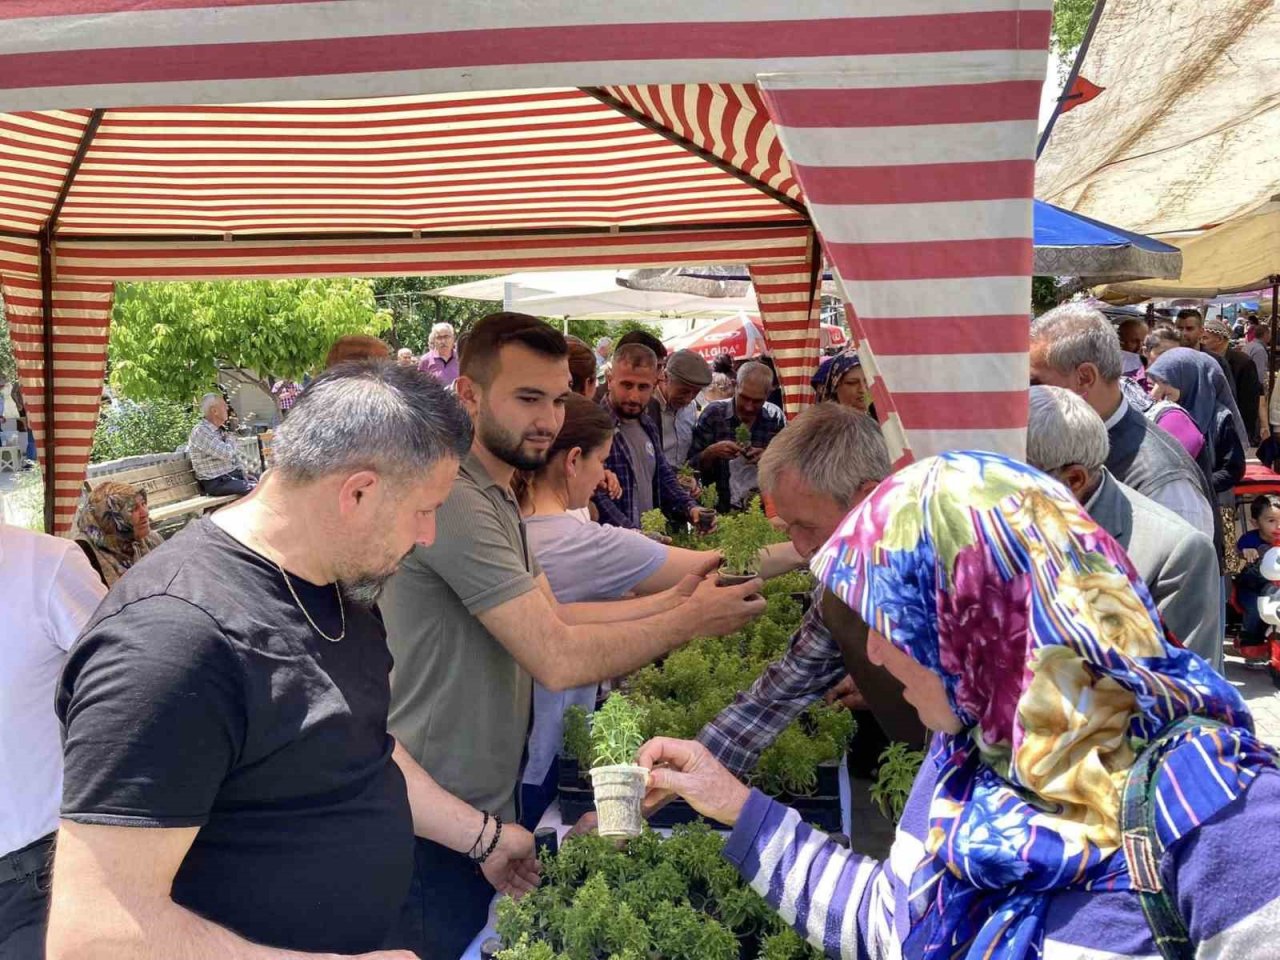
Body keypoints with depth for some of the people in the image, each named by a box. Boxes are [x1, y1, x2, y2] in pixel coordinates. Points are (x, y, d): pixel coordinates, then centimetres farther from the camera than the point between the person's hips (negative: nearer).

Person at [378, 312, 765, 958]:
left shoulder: (497, 495, 10)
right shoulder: (455, 499, -25)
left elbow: (550, 616, 7)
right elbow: (558, 659, -27)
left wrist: (669, 603, -3)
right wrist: (690, 622, -18)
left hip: (489, 796, 9)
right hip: (443, 817, -9)